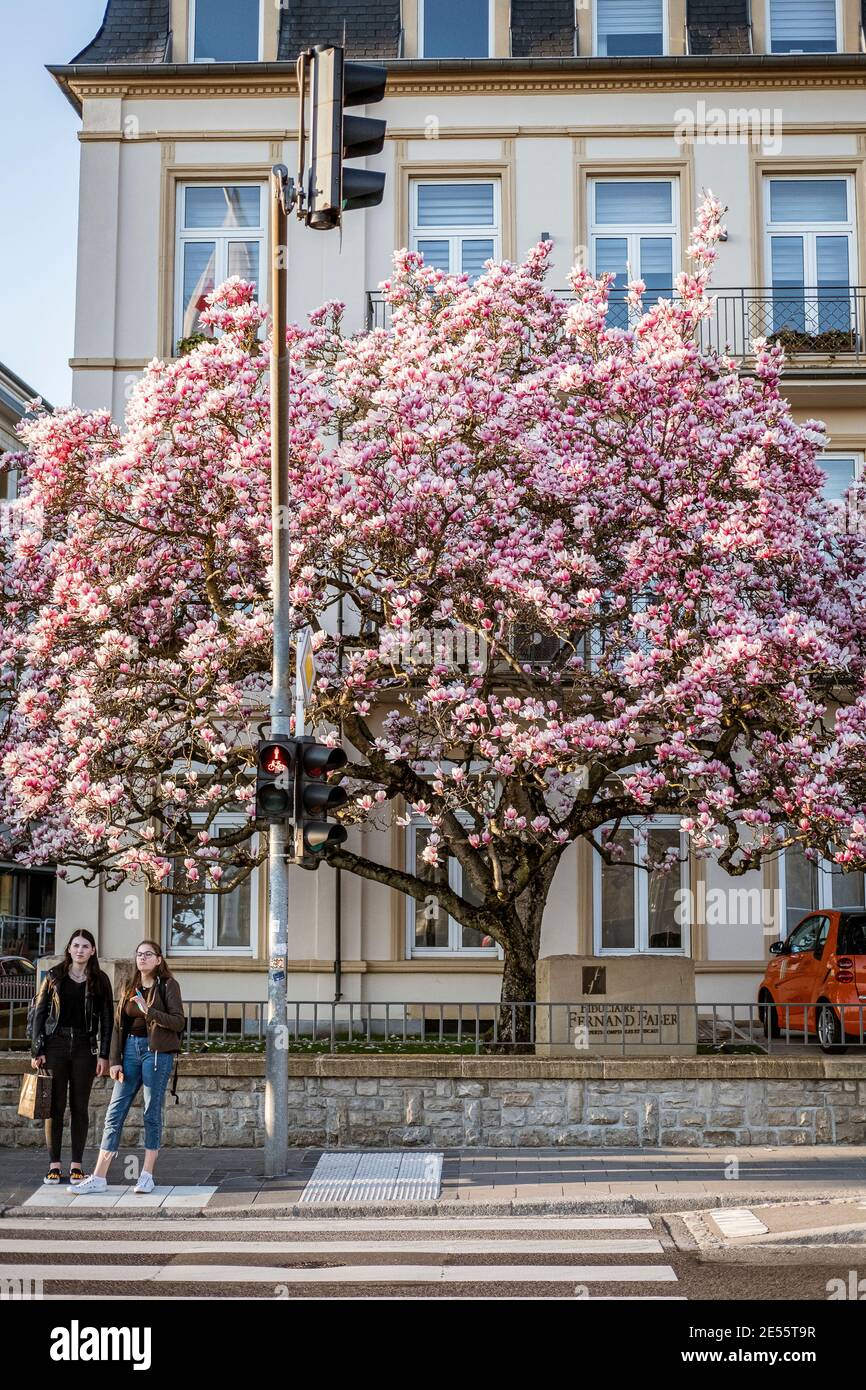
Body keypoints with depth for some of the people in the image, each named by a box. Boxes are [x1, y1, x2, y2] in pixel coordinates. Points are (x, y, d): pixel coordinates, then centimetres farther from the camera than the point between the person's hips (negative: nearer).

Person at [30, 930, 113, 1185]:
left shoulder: (99, 980, 5)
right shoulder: (54, 976, 6)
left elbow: (106, 1019, 4)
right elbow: (39, 1013, 5)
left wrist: (104, 1055, -3)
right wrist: (37, 1051, -3)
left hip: (85, 1047, 0)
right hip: (55, 1044, 0)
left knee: (80, 1106, 3)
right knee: (55, 1105, 0)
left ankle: (76, 1165, 9)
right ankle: (54, 1164, 6)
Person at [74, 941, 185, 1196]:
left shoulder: (168, 984, 1)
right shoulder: (129, 988, 16)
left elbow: (179, 1022, -7)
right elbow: (118, 1025, 13)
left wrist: (150, 1012, -19)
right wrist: (115, 1060, 4)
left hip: (157, 1051, -5)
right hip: (131, 1048, 5)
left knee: (152, 1112, 0)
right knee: (115, 1112, 1)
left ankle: (147, 1176, 8)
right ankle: (99, 1177, 2)